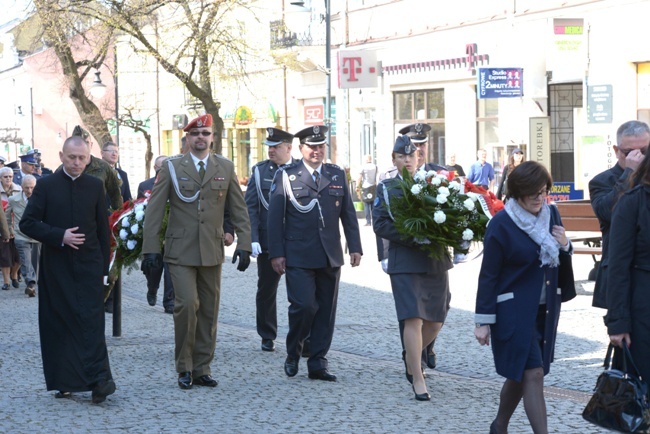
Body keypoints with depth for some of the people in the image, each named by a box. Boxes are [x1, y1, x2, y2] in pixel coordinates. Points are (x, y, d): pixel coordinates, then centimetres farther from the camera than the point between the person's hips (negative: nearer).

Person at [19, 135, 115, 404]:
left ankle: (99, 380, -14)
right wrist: (59, 236, -14)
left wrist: (104, 267, 6)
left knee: (91, 321, -9)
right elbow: (27, 223, -2)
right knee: (58, 323, 3)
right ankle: (64, 382, 11)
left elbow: (102, 228, 9)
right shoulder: (46, 186, 1)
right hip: (56, 268, 0)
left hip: (89, 266, 0)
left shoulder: (95, 186, 7)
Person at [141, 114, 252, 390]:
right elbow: (154, 210, 1)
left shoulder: (225, 168, 9)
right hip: (180, 251, -3)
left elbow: (239, 210, 10)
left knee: (209, 311, 6)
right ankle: (185, 368, -1)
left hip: (212, 252, 3)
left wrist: (244, 244, 2)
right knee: (187, 304, -14)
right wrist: (150, 249, -5)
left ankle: (202, 368, 15)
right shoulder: (172, 168, 2)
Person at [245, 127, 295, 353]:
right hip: (268, 241, 1)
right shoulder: (260, 171, 4)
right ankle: (267, 337, 22)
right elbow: (250, 207, 0)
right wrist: (253, 239, -11)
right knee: (266, 290, 9)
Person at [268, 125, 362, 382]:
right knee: (303, 306, -12)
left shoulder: (337, 175, 12)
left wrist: (355, 247, 4)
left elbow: (348, 214, 13)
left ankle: (318, 363, 11)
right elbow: (275, 216, 0)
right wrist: (276, 253, -7)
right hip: (298, 257, -4)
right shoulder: (286, 175, 2)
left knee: (326, 310, 4)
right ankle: (293, 354, 11)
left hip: (330, 256, 4)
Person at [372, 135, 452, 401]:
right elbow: (380, 224, -6)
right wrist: (413, 237, -17)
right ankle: (417, 380, -6)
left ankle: (411, 360, 33)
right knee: (413, 318, -11)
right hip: (405, 262, -4)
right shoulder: (386, 188, 4)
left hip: (436, 261, 4)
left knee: (435, 320, 8)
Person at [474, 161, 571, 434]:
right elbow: (488, 275, -10)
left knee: (519, 374, 14)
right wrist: (484, 321, -11)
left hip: (545, 309, 6)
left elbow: (559, 261, 18)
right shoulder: (501, 224, -13)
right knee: (533, 373, -11)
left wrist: (565, 245, -6)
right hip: (514, 311, -6)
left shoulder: (551, 215, 4)